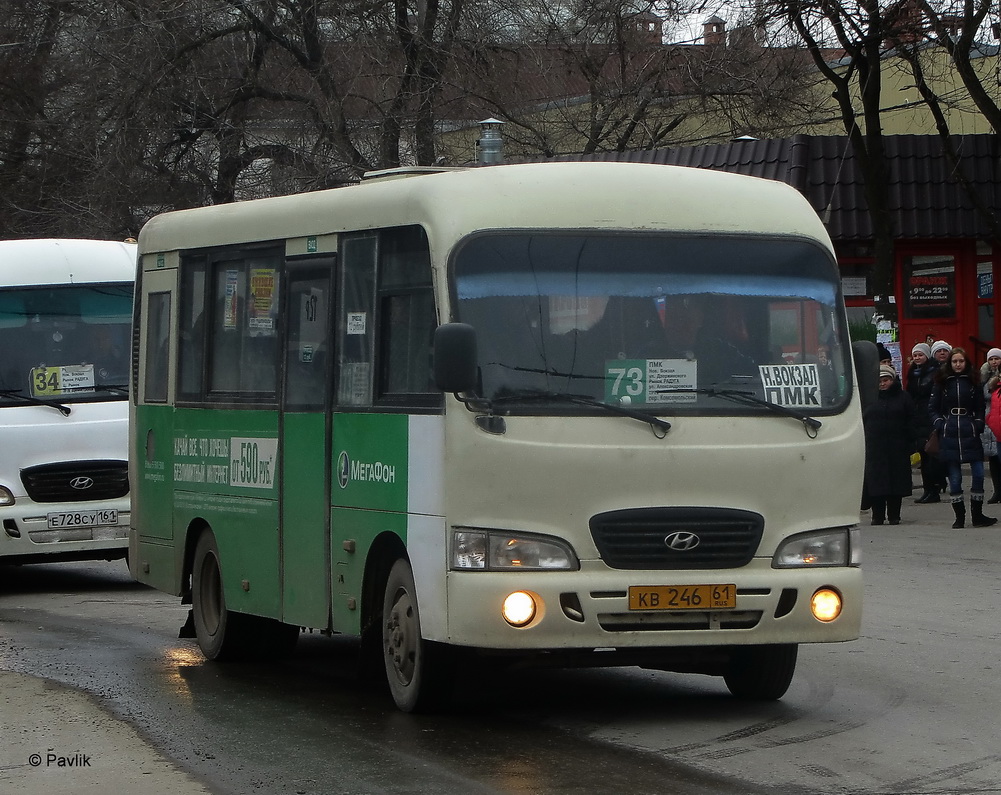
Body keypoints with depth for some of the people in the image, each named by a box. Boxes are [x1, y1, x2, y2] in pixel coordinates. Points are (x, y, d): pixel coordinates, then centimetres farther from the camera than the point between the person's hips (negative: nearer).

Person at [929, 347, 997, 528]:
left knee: (978, 474, -6)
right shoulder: (942, 383, 7)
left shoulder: (973, 382, 8)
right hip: (949, 436, 0)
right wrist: (940, 424, -5)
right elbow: (932, 409, 9)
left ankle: (977, 515, 3)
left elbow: (980, 408, 14)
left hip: (970, 434, 0)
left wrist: (978, 424, -1)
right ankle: (959, 516, 8)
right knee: (954, 477, 1)